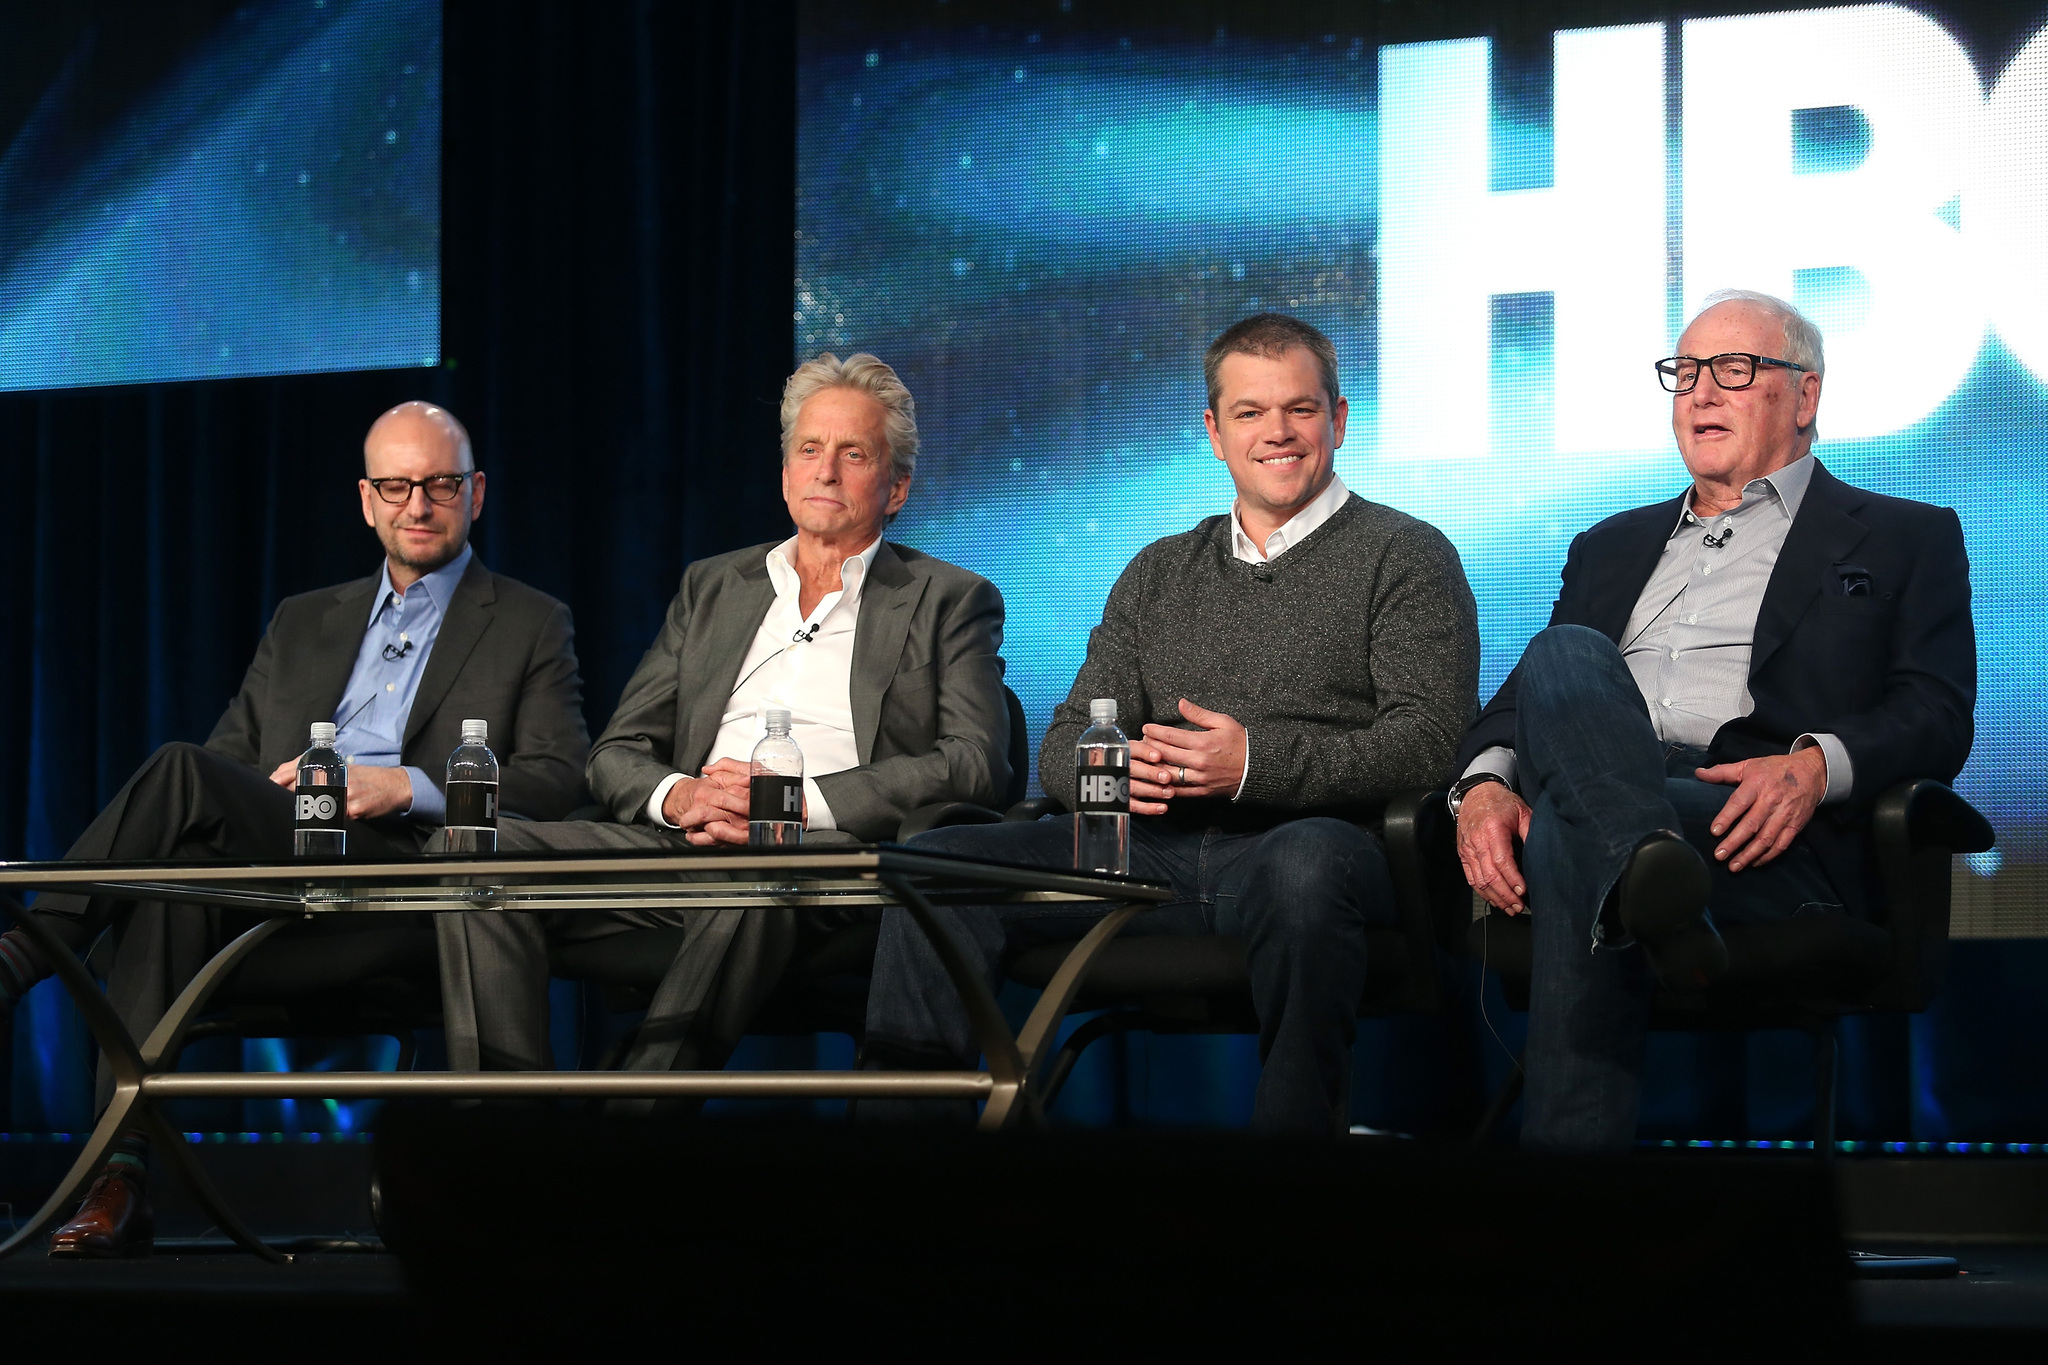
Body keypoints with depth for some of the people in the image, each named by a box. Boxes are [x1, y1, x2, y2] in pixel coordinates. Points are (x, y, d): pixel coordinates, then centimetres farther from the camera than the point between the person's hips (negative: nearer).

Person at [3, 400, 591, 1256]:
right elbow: (230, 754, 26)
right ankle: (121, 1177, -42)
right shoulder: (303, 623, 32)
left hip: (407, 862, -4)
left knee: (181, 775, -27)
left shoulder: (532, 627, 18)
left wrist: (408, 789, -10)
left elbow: (560, 783, 4)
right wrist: (279, 781, 0)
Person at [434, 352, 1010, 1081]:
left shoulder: (952, 601, 15)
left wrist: (804, 799, -13)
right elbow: (615, 755, 20)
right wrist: (679, 796, -6)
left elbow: (976, 765, -2)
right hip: (683, 837, 5)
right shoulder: (712, 587, 27)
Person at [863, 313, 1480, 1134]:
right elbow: (1064, 744, 18)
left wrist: (1259, 764, -18)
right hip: (1156, 850, 5)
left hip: (1313, 841, -5)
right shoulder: (1159, 574, 25)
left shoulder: (1404, 558, 9)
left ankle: (1294, 1124, -32)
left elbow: (1432, 740, -5)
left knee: (1303, 865, -42)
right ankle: (894, 1133, -13)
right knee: (937, 864, -15)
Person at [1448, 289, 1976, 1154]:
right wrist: (1485, 781, -4)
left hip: (1775, 837, -4)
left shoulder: (1906, 540, 20)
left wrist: (1818, 765, -19)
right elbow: (1528, 695, 22)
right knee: (1562, 656, -31)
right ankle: (1648, 873, -57)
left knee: (1573, 832, -36)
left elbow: (1937, 717, 4)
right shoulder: (1612, 547, 34)